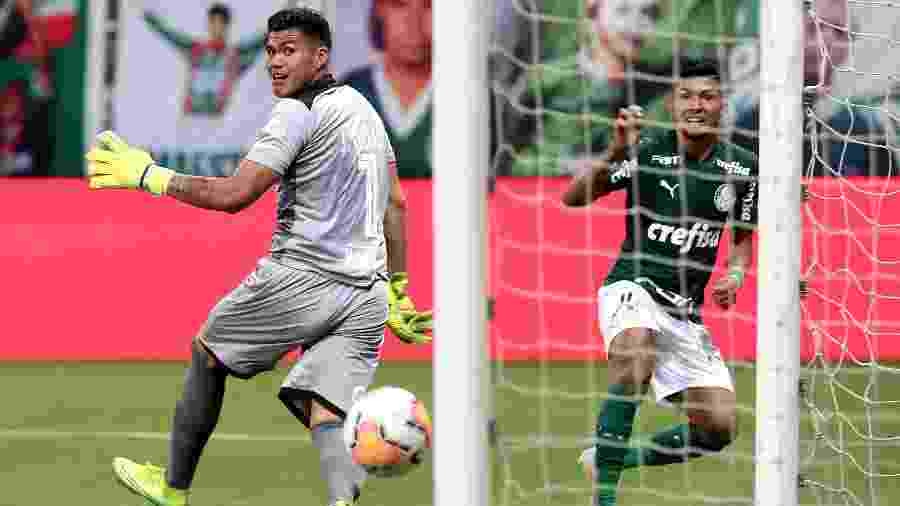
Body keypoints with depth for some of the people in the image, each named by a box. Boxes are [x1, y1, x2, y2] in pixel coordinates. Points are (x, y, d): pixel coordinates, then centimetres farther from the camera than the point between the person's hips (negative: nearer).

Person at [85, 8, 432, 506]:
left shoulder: (298, 112, -10)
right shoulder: (364, 109, 17)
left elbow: (234, 195, -17)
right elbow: (396, 204, 23)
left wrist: (147, 174, -7)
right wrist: (397, 293, 28)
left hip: (300, 278, -7)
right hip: (366, 295, 7)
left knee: (207, 352, 18)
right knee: (327, 418, -2)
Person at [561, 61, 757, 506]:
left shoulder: (742, 167, 2)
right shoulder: (648, 150, -11)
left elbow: (743, 236, 18)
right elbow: (573, 198, -17)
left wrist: (735, 275, -3)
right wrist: (615, 152, -32)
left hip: (686, 310, 5)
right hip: (632, 288, -5)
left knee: (718, 427, -2)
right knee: (637, 349, -39)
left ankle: (609, 459, 20)